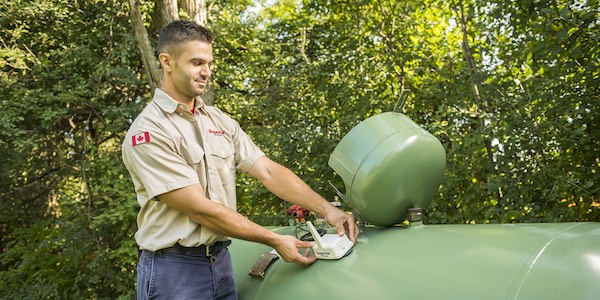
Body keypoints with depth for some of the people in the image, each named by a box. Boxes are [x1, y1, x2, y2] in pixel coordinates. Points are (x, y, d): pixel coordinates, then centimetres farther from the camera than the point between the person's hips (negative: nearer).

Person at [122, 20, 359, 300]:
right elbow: (200, 210, -19)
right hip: (174, 268, -6)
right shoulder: (148, 132, -15)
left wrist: (327, 209, -11)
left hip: (221, 261, 6)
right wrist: (275, 241, -17)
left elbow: (268, 171, 1)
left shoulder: (220, 121, 6)